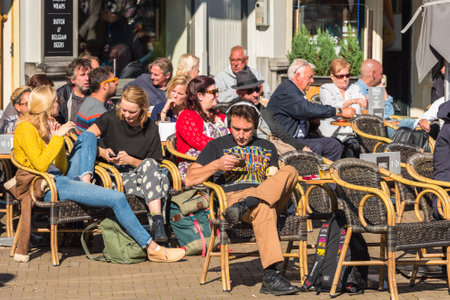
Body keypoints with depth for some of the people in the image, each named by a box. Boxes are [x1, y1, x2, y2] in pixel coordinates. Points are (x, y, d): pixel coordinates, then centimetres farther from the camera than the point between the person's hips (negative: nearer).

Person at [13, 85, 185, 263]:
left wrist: (56, 137, 6)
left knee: (87, 137, 15)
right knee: (117, 199, -20)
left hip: (59, 179, 10)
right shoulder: (26, 129, -8)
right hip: (50, 188, -10)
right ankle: (152, 248, -16)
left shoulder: (42, 127, 21)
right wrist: (57, 136, -15)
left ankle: (85, 181, -9)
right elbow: (40, 165, -21)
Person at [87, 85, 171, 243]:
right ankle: (157, 221, -36)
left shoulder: (151, 129, 5)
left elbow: (153, 164, 5)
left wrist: (130, 160, -12)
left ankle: (157, 222, -43)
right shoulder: (111, 119, 2)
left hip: (140, 172, 2)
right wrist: (101, 152, -19)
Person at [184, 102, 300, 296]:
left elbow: (276, 181, 26)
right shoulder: (217, 146, 21)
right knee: (263, 208, -42)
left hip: (268, 196, 4)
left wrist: (278, 180, 1)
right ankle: (270, 277, -53)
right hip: (232, 196, -4)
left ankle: (242, 207, -46)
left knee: (290, 171, -29)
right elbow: (189, 180, 12)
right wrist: (216, 165, -3)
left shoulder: (267, 147, 31)